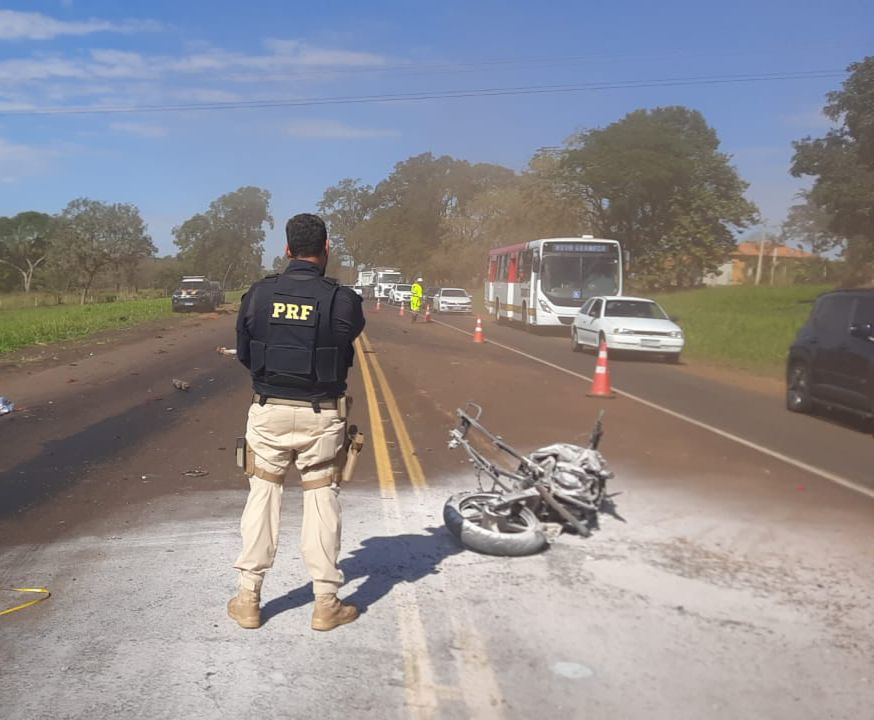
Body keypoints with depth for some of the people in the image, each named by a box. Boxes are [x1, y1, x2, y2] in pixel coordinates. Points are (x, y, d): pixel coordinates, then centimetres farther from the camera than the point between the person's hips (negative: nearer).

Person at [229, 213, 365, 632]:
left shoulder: (259, 294, -4)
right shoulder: (342, 300, -11)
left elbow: (243, 352, 5)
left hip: (268, 410, 2)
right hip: (321, 415, -2)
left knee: (262, 495, 14)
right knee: (321, 501, 8)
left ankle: (248, 599, 21)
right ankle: (326, 604, 16)